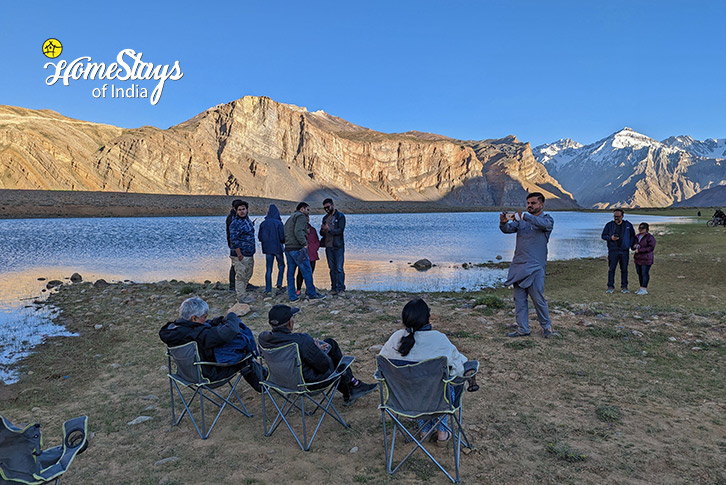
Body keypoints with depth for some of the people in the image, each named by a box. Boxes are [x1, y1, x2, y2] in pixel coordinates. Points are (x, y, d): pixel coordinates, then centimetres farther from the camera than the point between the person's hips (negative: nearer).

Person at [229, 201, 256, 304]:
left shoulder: (247, 218, 11)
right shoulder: (235, 223, -17)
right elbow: (234, 240, -21)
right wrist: (239, 254, -22)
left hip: (249, 254, 9)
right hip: (240, 255, -9)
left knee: (248, 275, 17)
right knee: (240, 276, -3)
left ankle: (243, 294, 29)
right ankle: (241, 297, 5)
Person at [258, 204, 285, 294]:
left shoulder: (263, 223, 1)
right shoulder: (278, 223, -11)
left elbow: (259, 237, 5)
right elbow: (282, 237, -12)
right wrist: (283, 241, 9)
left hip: (267, 249, 3)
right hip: (277, 248, -3)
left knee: (268, 269, 7)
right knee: (281, 266, 17)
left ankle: (268, 289, 6)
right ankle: (279, 284, 7)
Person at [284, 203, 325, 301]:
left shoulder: (290, 218, 26)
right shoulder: (301, 216, -4)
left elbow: (285, 235, 20)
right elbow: (298, 231, -20)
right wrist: (304, 244, -21)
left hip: (288, 248, 10)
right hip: (297, 248, -10)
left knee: (290, 272, 8)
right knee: (307, 271, -2)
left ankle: (292, 296, 10)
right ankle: (312, 294, 3)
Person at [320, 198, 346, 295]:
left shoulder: (340, 216, -1)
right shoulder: (325, 218, 17)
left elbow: (341, 230, -13)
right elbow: (322, 233, 17)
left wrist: (329, 230, -27)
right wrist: (322, 231, -8)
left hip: (338, 246, -6)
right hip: (328, 246, 6)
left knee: (339, 268, -8)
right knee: (332, 268, 7)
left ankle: (340, 288, -2)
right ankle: (334, 287, 12)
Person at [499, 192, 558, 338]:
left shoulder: (547, 219, 1)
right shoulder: (520, 220, 14)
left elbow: (544, 223, -23)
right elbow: (508, 229, -1)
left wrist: (524, 216, -34)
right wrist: (504, 223, -24)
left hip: (535, 266, -5)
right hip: (518, 265, 5)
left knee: (538, 299, -2)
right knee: (519, 299, 7)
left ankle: (547, 327, 17)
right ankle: (522, 329, 15)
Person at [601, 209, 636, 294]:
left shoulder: (628, 225, 7)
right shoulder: (609, 225, 2)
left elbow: (632, 236, 16)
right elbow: (603, 235, 5)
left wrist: (629, 245, 2)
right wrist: (610, 238, -15)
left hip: (624, 251, 1)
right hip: (613, 251, -1)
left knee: (624, 269, 6)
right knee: (611, 269, -3)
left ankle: (624, 287, 15)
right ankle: (610, 287, 4)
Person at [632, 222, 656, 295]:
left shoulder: (650, 237, -11)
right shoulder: (637, 236, 12)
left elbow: (651, 248, -19)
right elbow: (633, 246, 19)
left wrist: (639, 250, -21)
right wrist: (634, 246, -6)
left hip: (646, 259, -7)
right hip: (638, 259, 7)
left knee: (645, 274, -3)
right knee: (639, 274, 10)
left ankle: (644, 289, 3)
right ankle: (641, 288, 18)